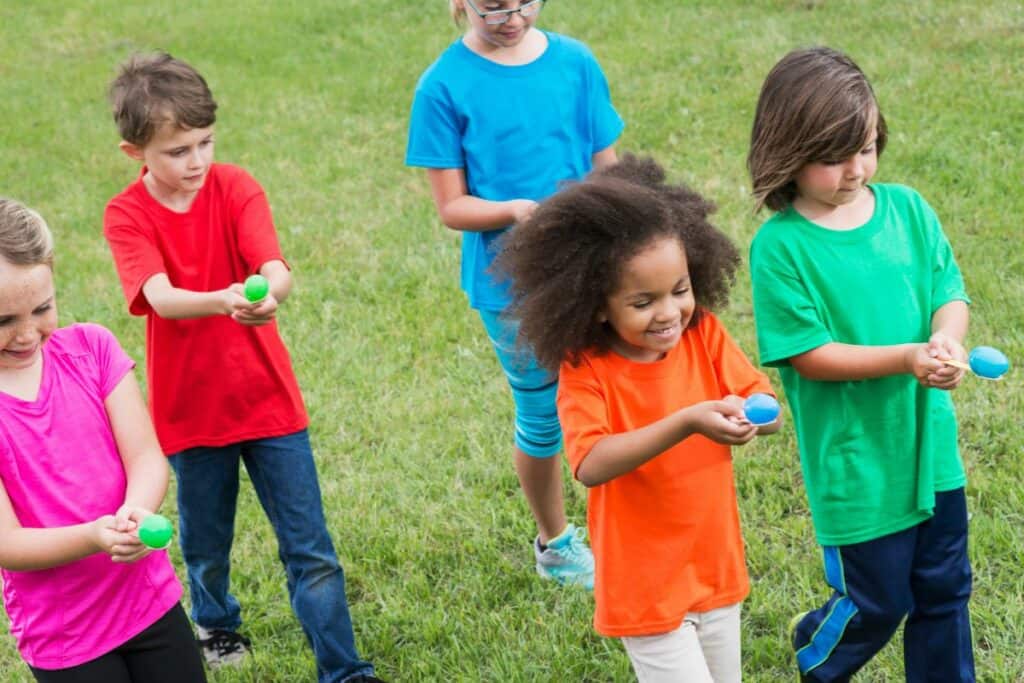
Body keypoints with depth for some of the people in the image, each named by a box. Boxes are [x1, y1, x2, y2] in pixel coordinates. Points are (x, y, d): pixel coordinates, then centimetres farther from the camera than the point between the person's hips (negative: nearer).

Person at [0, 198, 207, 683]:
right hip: (63, 638, -3)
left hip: (151, 601, 3)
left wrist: (135, 513, -29)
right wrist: (96, 537, -33)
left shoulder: (90, 348, -5)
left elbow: (147, 457, -8)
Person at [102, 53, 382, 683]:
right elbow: (163, 299, -27)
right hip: (190, 410, 0)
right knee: (206, 546, 18)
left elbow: (277, 269, -23)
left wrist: (269, 293, -47)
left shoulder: (235, 187, -8)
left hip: (268, 398, 0)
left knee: (311, 550, 1)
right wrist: (222, 300, -48)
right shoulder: (127, 216, -10)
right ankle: (217, 625, 47)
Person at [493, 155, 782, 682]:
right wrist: (686, 423, -40)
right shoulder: (585, 370, -18)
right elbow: (590, 465, -31)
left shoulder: (704, 334, -6)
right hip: (646, 588, -5)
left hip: (716, 571, 5)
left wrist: (756, 414, -31)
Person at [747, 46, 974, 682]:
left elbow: (950, 291, 1)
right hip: (856, 459, -5)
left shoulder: (907, 208, -2)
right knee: (879, 601, 11)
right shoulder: (781, 247, -17)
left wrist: (947, 338, -21)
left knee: (944, 587, 17)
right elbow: (810, 355, -18)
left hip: (930, 443, 5)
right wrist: (907, 358, -26)